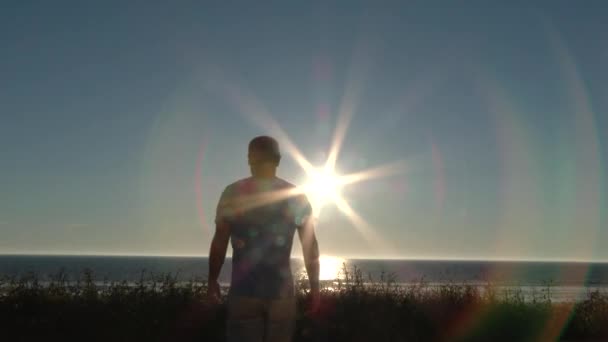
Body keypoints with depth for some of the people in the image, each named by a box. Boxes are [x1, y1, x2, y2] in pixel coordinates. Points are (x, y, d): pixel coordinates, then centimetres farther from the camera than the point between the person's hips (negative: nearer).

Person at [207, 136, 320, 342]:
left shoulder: (233, 193, -1)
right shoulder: (296, 197, 2)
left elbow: (219, 242, -3)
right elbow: (311, 245, 1)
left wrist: (212, 280, 8)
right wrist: (314, 287, 6)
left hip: (244, 290, -1)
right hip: (281, 291, 1)